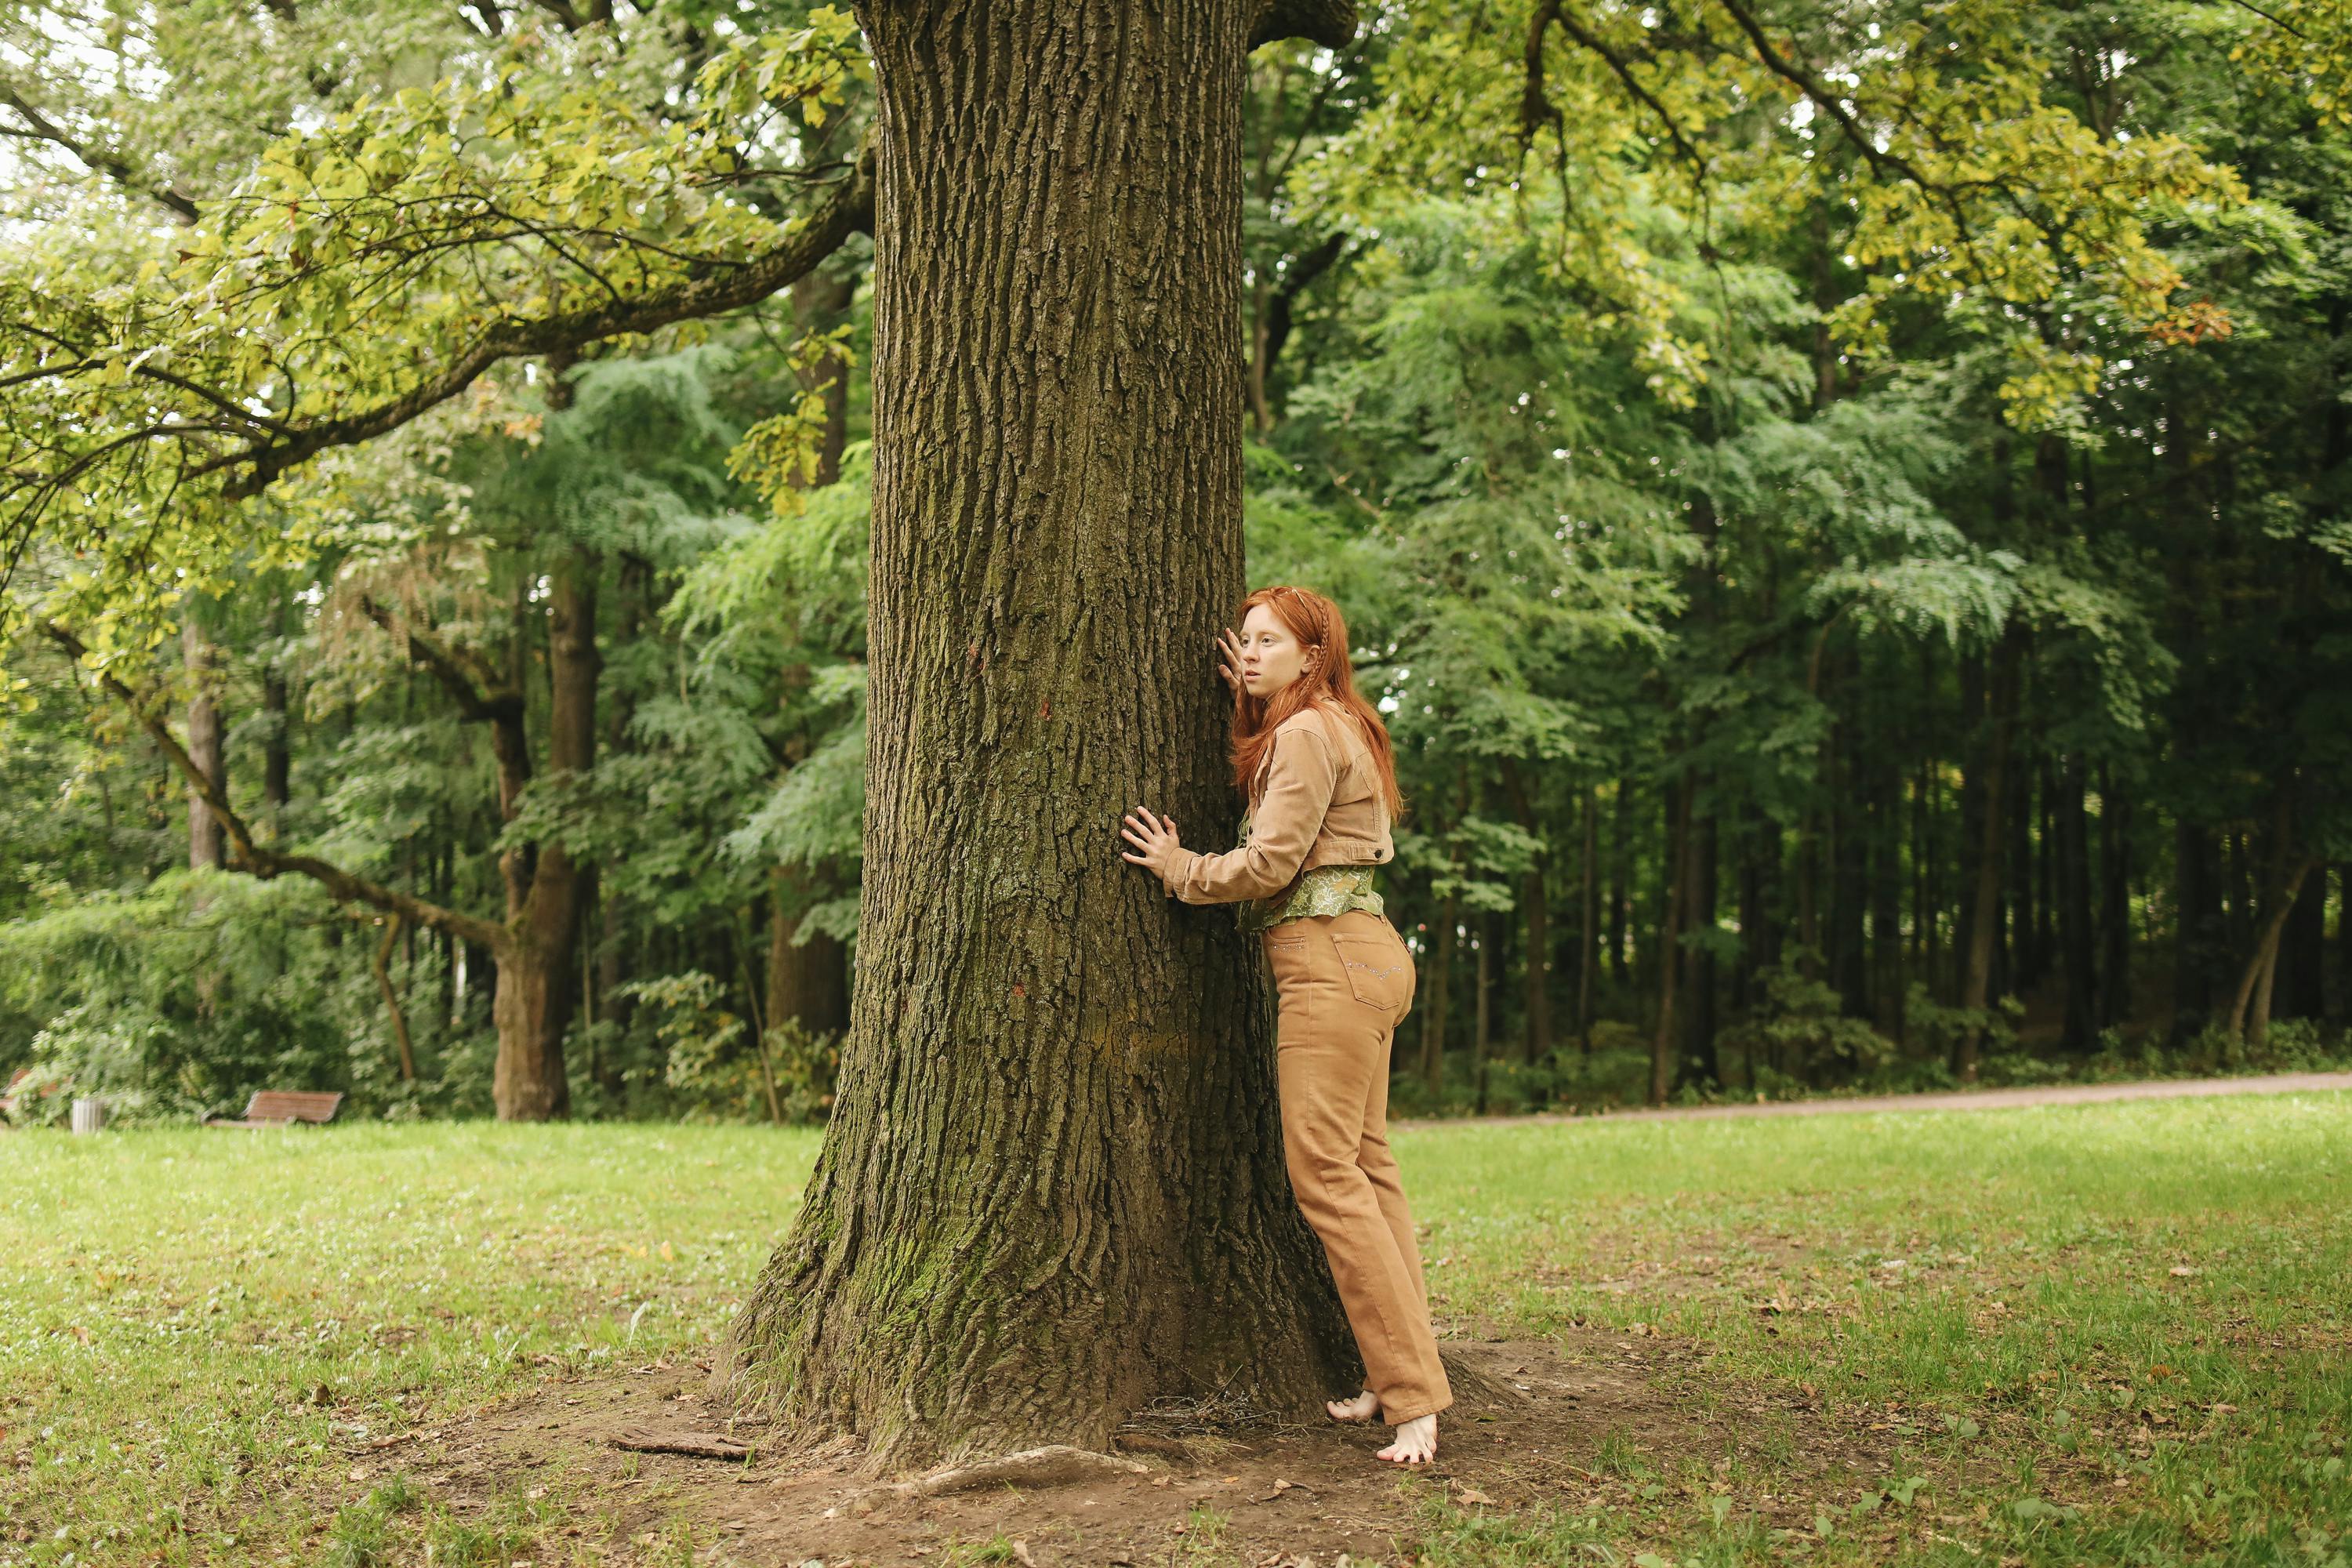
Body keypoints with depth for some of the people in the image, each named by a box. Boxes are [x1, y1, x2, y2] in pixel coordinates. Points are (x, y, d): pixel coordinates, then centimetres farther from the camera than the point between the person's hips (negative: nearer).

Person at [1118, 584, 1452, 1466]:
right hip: (1365, 956, 11)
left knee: (1326, 1174, -12)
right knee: (1366, 1166, 9)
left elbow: (1269, 863, -15)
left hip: (1330, 961, -11)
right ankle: (1397, 1377, 11)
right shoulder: (1339, 730, 20)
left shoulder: (1306, 735, -11)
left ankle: (1413, 1394, -13)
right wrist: (1245, 698, 17)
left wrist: (1180, 868, 1)